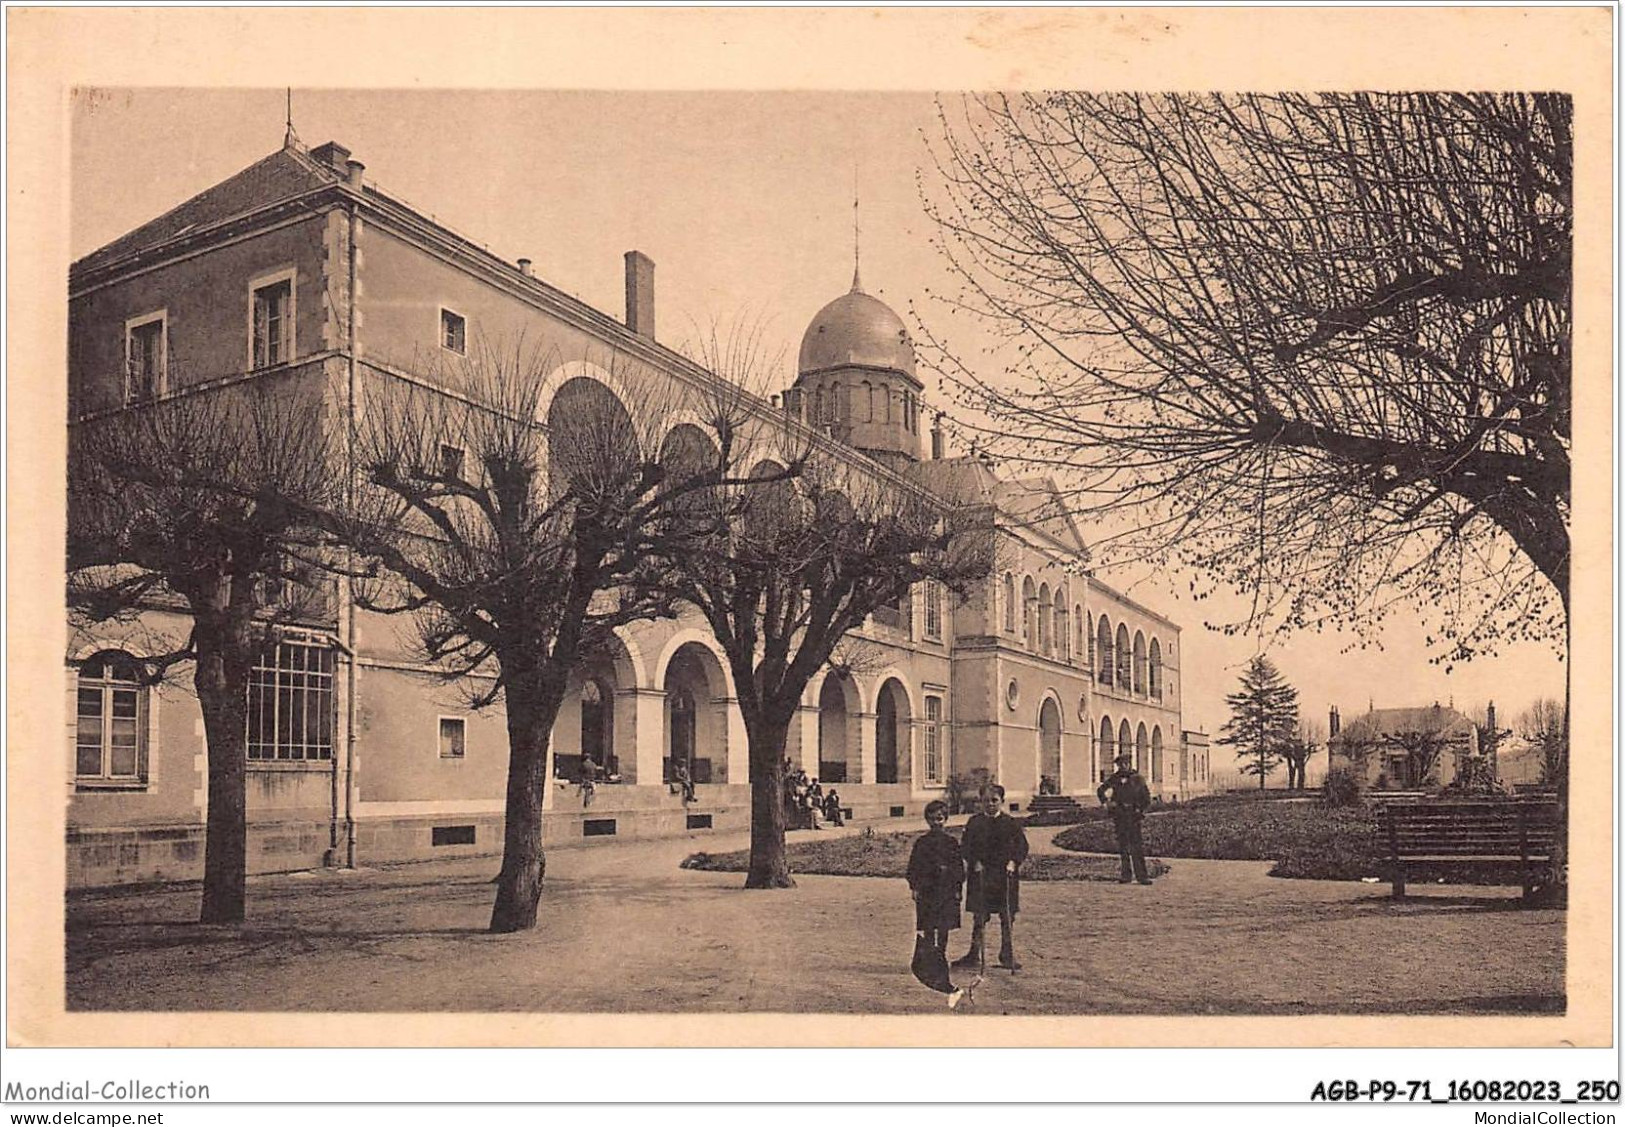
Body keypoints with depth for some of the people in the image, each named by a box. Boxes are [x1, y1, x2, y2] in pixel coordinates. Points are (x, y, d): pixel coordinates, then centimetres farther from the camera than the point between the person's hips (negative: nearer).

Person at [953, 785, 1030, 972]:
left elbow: (1022, 846, 1)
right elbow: (965, 847, 3)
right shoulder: (974, 823, 5)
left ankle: (1008, 956, 14)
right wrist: (974, 862, -12)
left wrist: (1013, 862, -15)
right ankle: (976, 954, 14)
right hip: (980, 877, 1)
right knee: (979, 917, 5)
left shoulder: (1011, 823, 3)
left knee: (1007, 918, 4)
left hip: (1005, 877, 0)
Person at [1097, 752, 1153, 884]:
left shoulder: (1138, 778, 2)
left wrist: (1140, 810, -3)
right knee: (1123, 846, 5)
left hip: (1133, 815, -3)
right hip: (1119, 816, 3)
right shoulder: (1114, 778, 7)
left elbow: (1146, 798, 7)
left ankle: (1142, 876, -7)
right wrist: (1106, 802, 3)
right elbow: (1100, 790, 18)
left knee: (1137, 846, -7)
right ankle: (1127, 874, 11)